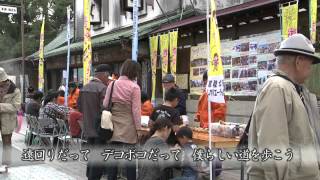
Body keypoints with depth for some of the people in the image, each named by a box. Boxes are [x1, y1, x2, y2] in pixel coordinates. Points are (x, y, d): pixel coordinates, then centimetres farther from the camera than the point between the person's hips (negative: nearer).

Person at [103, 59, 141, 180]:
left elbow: (105, 105, 6)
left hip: (114, 126, 4)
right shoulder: (134, 87, -9)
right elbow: (136, 111, -10)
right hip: (128, 127, -4)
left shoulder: (112, 85, 3)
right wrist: (138, 128, -4)